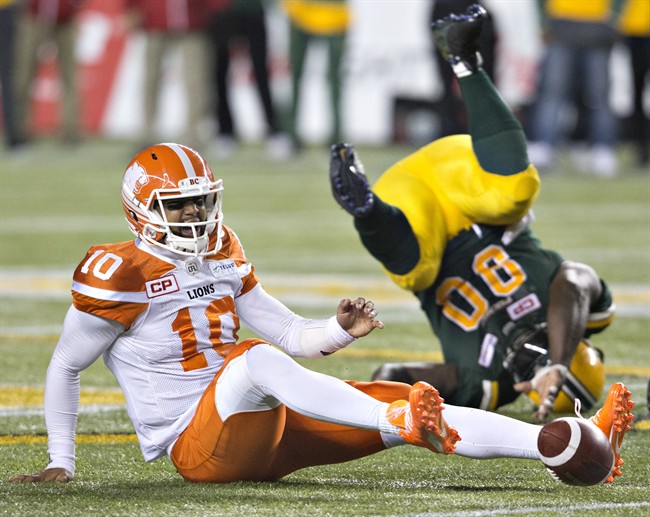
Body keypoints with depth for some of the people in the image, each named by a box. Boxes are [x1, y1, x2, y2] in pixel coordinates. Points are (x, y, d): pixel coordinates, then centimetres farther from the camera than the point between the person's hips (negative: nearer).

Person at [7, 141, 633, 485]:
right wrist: (60, 464, -2)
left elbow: (293, 335, 17)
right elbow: (63, 369, 0)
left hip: (262, 429, 8)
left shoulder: (224, 259, 14)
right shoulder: (121, 275, -8)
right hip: (199, 445, -8)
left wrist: (340, 330, -4)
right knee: (257, 358, -39)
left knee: (411, 405, -8)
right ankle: (404, 423, -59)